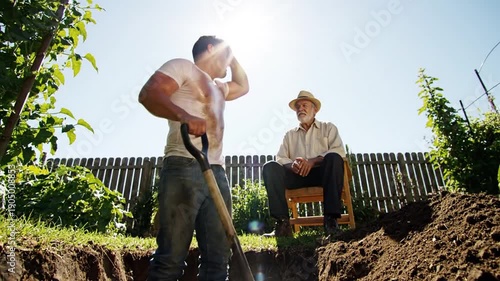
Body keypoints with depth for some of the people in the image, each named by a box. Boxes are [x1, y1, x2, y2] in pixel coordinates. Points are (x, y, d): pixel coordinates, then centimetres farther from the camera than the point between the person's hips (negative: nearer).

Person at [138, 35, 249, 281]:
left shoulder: (218, 87, 34)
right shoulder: (183, 66, 9)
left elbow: (243, 86, 52)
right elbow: (148, 94, -7)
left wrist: (232, 57, 43)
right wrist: (184, 115, -25)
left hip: (216, 173, 8)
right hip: (184, 168, -8)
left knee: (218, 258, 1)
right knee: (171, 256, -13)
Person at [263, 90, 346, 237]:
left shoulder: (328, 128, 16)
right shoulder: (290, 134, 23)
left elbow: (339, 151, -1)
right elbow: (280, 159, 10)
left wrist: (313, 161, -18)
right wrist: (292, 165, -16)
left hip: (322, 173, -2)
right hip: (297, 175, 2)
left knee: (333, 158, -33)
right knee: (270, 167, -23)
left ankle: (330, 218, -32)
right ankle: (283, 223, -30)